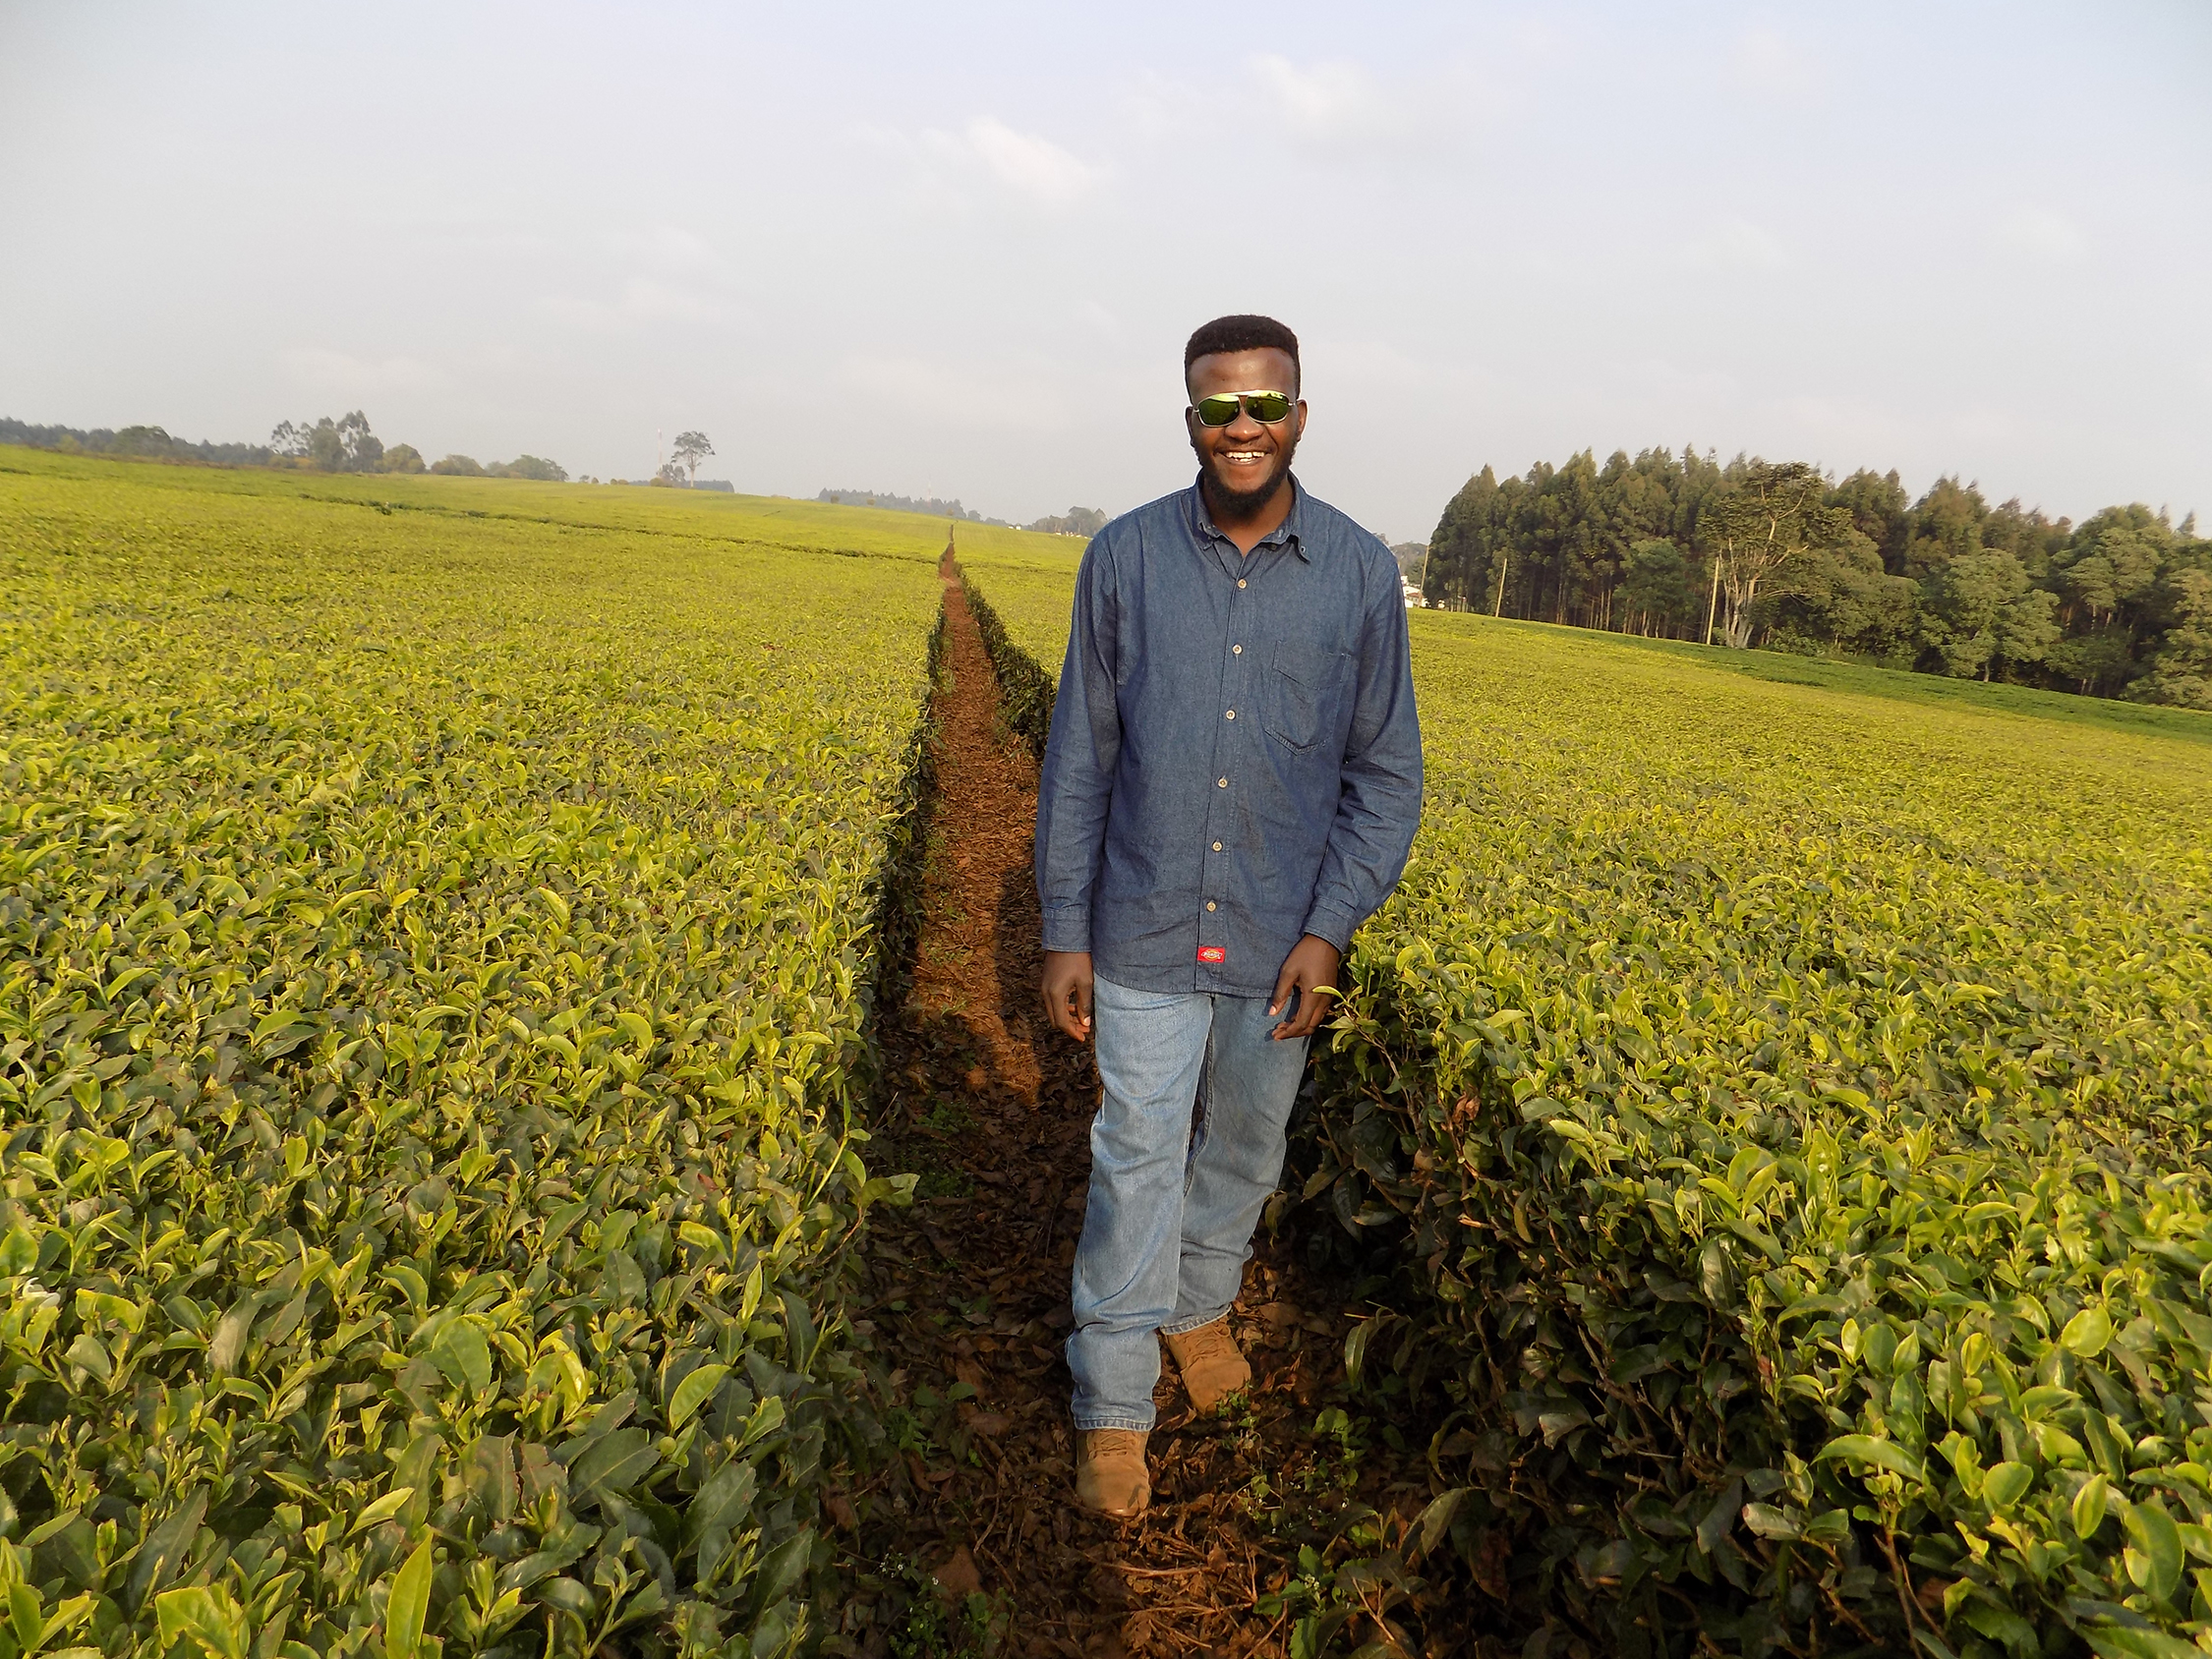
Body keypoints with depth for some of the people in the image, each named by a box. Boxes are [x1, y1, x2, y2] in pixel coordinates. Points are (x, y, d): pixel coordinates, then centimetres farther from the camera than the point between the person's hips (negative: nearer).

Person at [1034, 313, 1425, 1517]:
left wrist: (1329, 932, -11)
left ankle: (1199, 1306, 45)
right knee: (1135, 1160, 2)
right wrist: (1064, 932, -3)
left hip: (1281, 941, 2)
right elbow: (1079, 758, -1)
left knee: (1244, 1149, 19)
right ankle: (1111, 1409, 18)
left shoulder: (1361, 573, -6)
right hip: (1147, 931, -1)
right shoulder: (1124, 558, -6)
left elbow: (1385, 773, -2)